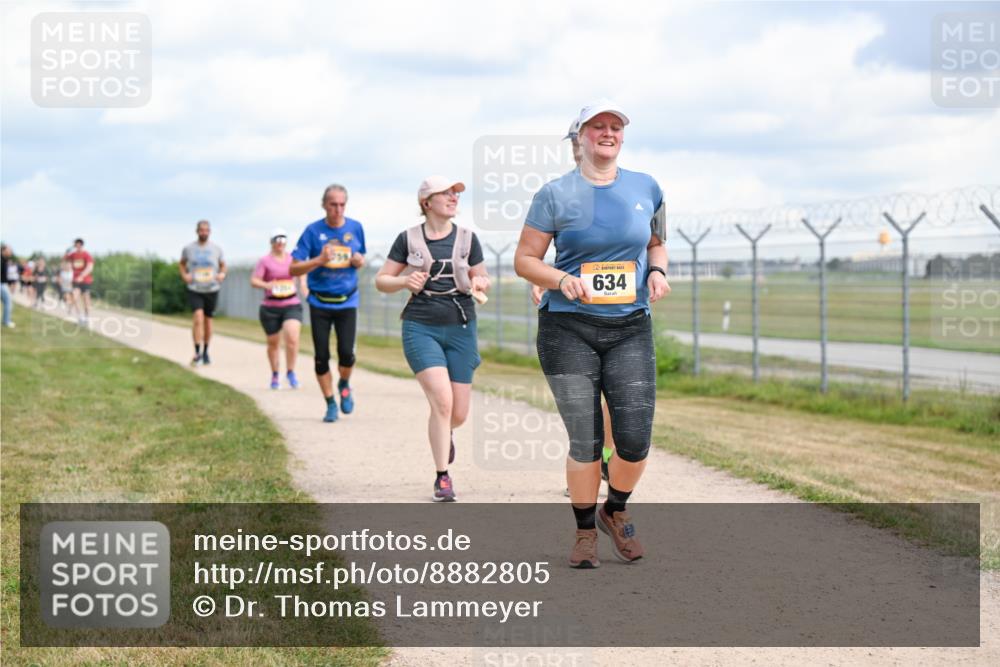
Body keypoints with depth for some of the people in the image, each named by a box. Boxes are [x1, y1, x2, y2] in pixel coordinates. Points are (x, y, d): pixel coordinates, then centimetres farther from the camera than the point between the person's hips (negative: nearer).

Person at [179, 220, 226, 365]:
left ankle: (205, 352, 26)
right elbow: (182, 263, 15)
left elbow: (223, 265, 15)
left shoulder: (216, 249, 1)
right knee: (198, 319, -18)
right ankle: (197, 353, -16)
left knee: (208, 321, 11)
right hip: (194, 290, -2)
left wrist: (222, 274, -6)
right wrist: (184, 275, -3)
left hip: (212, 290, 2)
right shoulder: (188, 248, -1)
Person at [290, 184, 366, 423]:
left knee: (346, 353, -11)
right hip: (320, 303, -1)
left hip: (347, 302, 1)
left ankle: (344, 385, 21)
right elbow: (293, 269, -7)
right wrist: (319, 260, -22)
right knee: (321, 356, -1)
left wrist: (359, 261, -7)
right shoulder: (313, 231, -6)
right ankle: (331, 404, 16)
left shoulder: (356, 228, 2)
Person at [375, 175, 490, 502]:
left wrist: (478, 284, -9)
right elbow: (381, 280, 7)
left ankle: (444, 434, 42)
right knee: (442, 400, -19)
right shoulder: (408, 239, 2)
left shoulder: (467, 238, 7)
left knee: (459, 413, 3)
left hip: (461, 328, 3)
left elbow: (484, 279, 14)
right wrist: (405, 281, -14)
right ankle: (442, 478, -6)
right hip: (420, 328, -2)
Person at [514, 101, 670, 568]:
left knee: (635, 440, -5)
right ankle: (585, 531, 18)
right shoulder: (556, 194, -1)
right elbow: (524, 260, 1)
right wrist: (562, 280, -17)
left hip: (630, 327, 2)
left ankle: (615, 512, 24)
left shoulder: (646, 189, 9)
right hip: (568, 329, -2)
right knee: (585, 442, -2)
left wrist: (657, 271, 1)